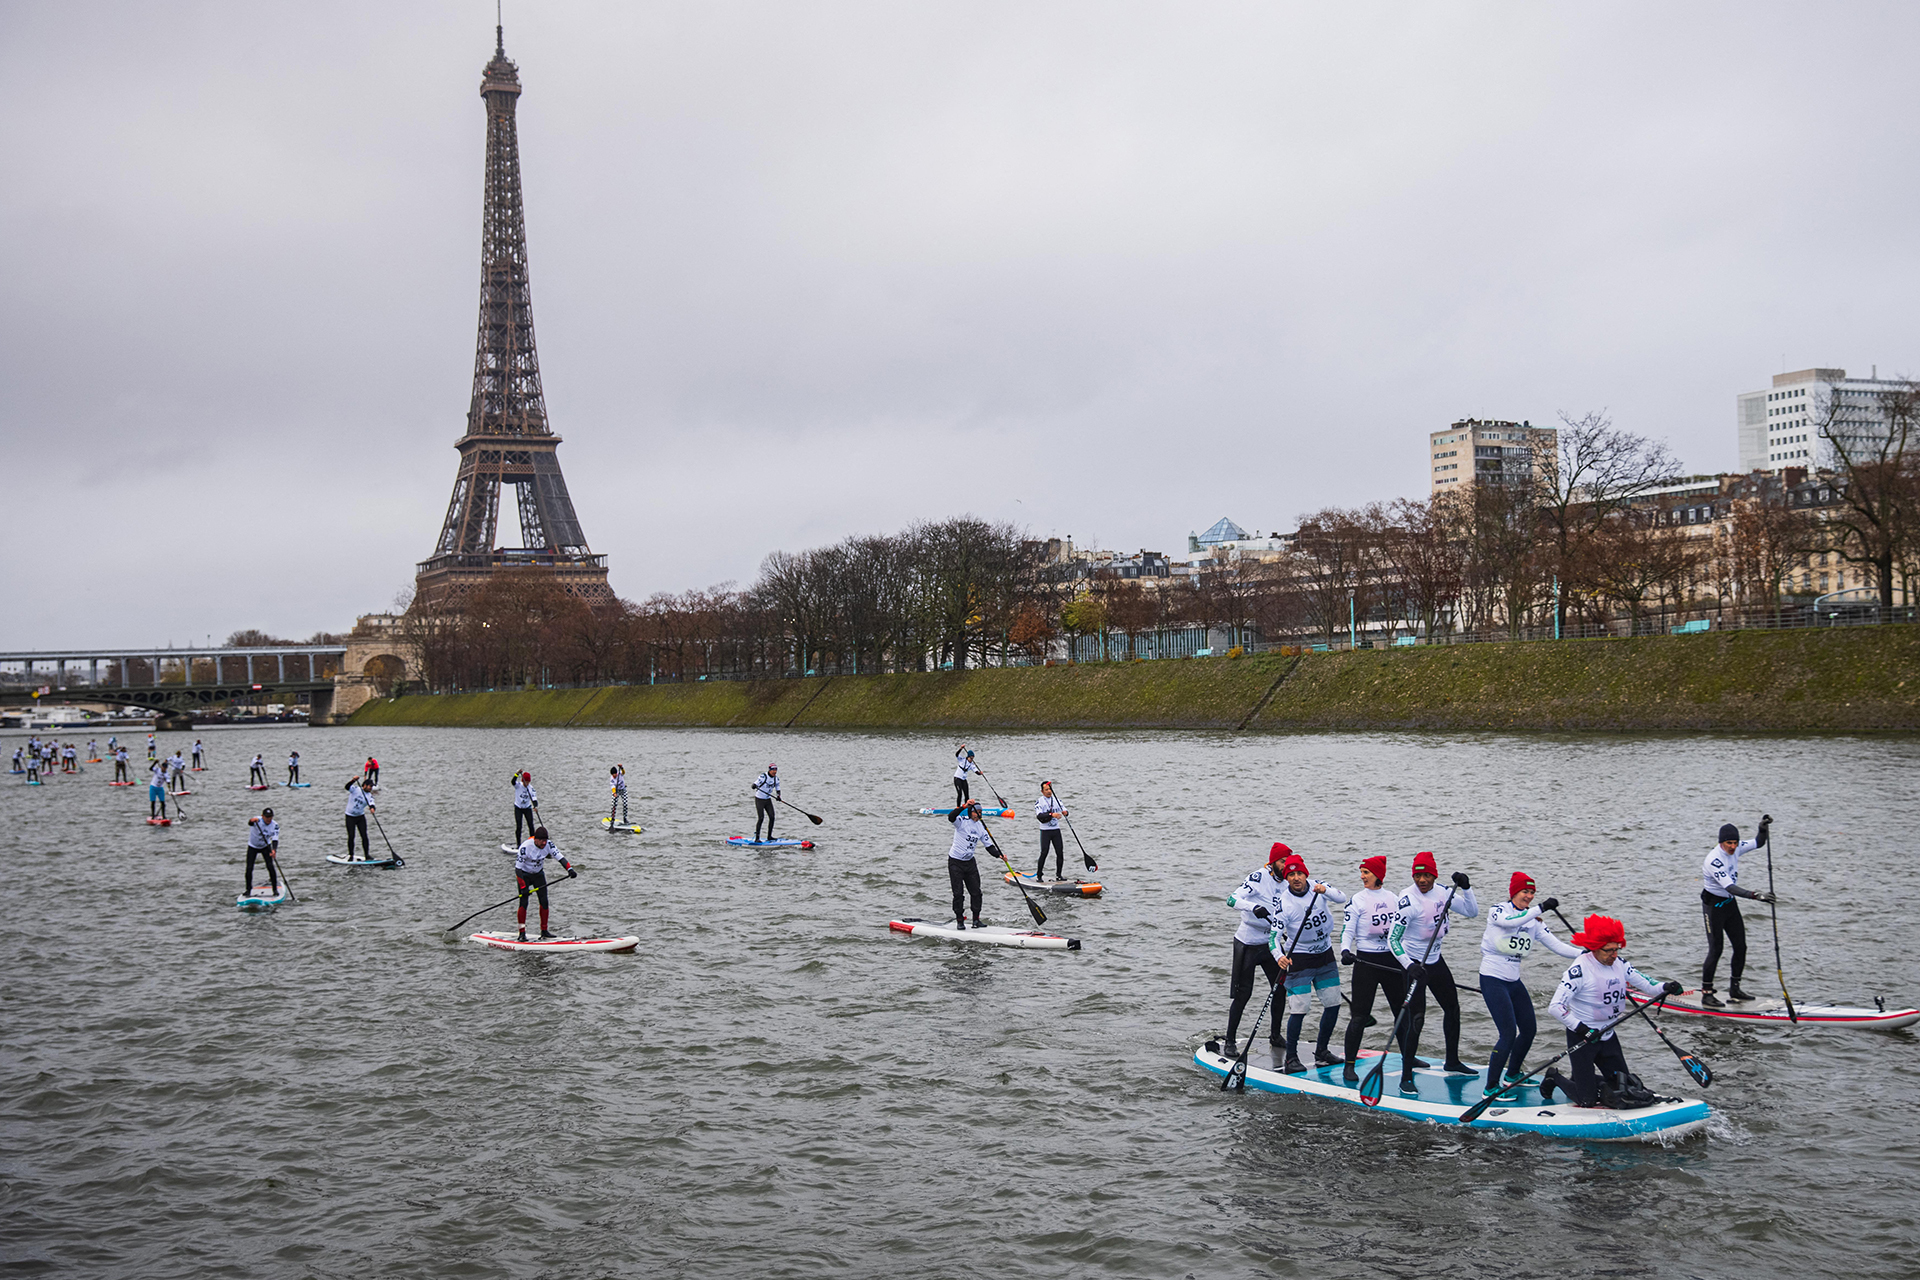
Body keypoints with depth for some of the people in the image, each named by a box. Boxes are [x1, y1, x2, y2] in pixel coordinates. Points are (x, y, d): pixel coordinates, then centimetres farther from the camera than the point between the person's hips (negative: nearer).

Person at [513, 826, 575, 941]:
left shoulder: (548, 845, -18)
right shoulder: (525, 847, -29)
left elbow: (560, 857, -22)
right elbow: (518, 868, -26)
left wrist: (569, 869, -42)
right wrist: (523, 887, -33)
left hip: (538, 874, 4)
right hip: (524, 874, -4)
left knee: (544, 901, -4)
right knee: (523, 902, -13)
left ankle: (544, 931, 6)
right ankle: (522, 933, -8)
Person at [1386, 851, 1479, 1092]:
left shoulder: (1442, 894, -1)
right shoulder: (1408, 901, -22)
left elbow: (1471, 912, 5)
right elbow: (1392, 939, -23)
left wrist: (1466, 888, -12)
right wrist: (1408, 966, -35)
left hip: (1435, 960, 8)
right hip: (1414, 963, -8)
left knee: (1452, 1008, 19)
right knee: (1416, 1020, -12)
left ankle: (1452, 1062, 38)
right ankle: (1406, 1077, -5)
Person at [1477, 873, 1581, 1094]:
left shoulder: (1533, 922, 7)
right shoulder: (1497, 912, -11)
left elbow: (1556, 945, 0)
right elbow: (1510, 921, -35)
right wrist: (1541, 908, -40)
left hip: (1513, 982, 8)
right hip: (1492, 981, -7)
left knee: (1529, 1029, 13)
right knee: (1509, 1033, -13)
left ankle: (1512, 1075, 35)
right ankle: (1491, 1088, -5)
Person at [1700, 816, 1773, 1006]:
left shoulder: (1735, 849, -4)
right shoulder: (1714, 860, -28)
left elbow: (1758, 843, 9)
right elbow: (1730, 887, -35)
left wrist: (1763, 828, -11)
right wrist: (1755, 896, -44)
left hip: (1730, 903, 8)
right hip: (1713, 905, -8)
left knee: (1740, 946, 8)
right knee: (1716, 949, -9)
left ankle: (1734, 989, 21)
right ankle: (1706, 994, -3)